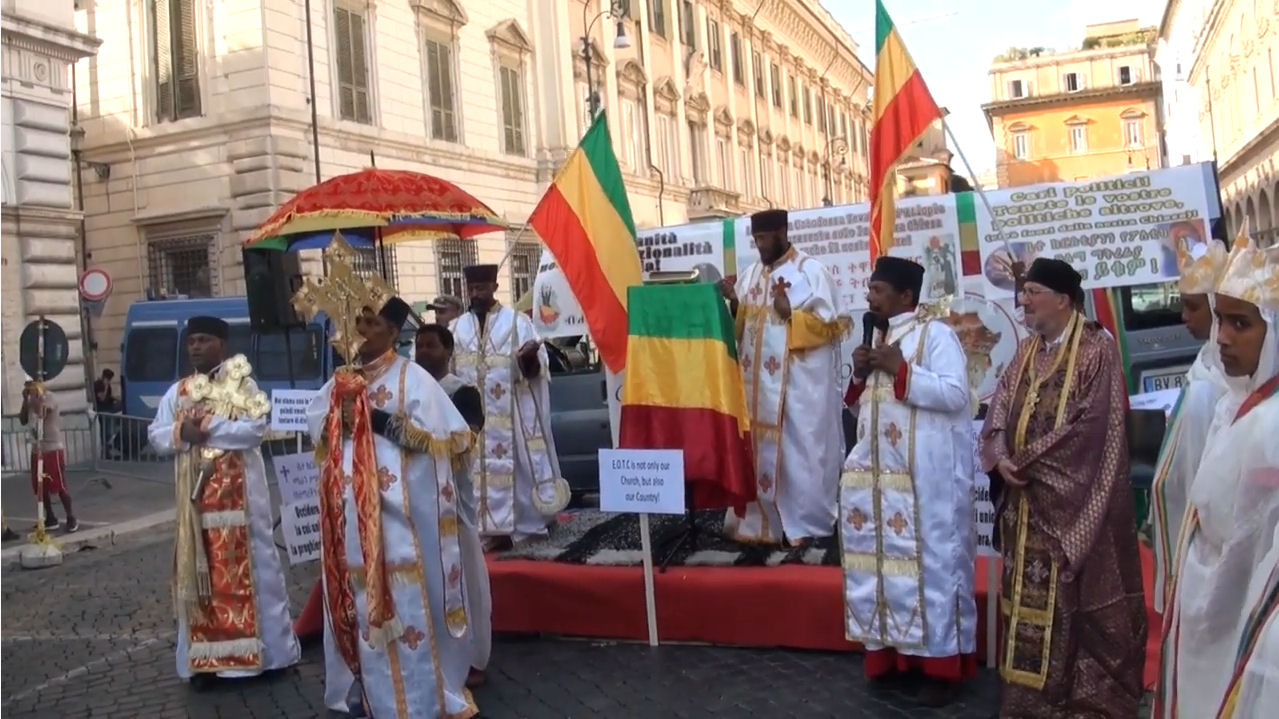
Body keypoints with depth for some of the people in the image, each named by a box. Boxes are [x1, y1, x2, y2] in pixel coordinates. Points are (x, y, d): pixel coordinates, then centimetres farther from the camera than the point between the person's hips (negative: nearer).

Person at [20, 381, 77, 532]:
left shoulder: (50, 397, -12)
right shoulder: (32, 400, 11)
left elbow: (41, 413, -28)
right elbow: (23, 420, 8)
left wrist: (35, 396, -18)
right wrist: (25, 399, 0)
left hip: (53, 449, -8)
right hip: (37, 450, 8)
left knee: (60, 486, -5)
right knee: (41, 487, 10)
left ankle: (71, 519, 5)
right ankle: (51, 519, 20)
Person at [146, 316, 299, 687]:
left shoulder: (242, 385, -3)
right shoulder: (177, 391, 11)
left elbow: (256, 429, -15)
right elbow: (155, 435, 8)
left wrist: (207, 426, -19)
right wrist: (181, 432, -12)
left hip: (239, 492, -4)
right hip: (196, 494, 4)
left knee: (249, 564, 2)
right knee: (200, 569, 7)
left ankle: (266, 649, 13)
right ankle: (205, 656, 15)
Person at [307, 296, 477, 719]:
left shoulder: (411, 378, -5)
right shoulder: (341, 380, 12)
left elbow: (449, 437, -11)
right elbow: (316, 427, 17)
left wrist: (382, 422, -15)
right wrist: (338, 421, -6)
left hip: (396, 510, -5)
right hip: (351, 514, 6)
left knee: (405, 600, -2)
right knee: (359, 598, 11)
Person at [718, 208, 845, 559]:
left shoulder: (811, 271, -5)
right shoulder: (750, 275, 14)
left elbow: (828, 325, -9)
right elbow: (740, 328, 15)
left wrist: (790, 313, -19)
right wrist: (734, 305, -3)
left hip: (800, 384, -6)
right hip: (758, 383, 6)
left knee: (800, 455, -3)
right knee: (760, 454, 7)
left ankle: (806, 530, 5)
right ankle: (764, 528, 15)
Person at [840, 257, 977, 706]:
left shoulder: (936, 333, -9)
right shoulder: (879, 336, 13)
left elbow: (955, 394, -19)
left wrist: (901, 370, -20)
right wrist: (861, 374, 0)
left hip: (927, 479, -8)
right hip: (879, 474, 8)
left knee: (932, 560, -1)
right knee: (885, 557, 11)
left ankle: (943, 663, 10)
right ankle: (894, 651, 24)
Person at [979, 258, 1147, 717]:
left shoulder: (1097, 351, -9)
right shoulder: (1026, 352, 12)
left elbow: (1090, 426, -18)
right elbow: (999, 412, 6)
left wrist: (1029, 462, -17)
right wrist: (1002, 459, -12)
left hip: (1074, 502, -6)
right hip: (1027, 500, 7)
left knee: (1076, 599, 2)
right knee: (1029, 596, 11)